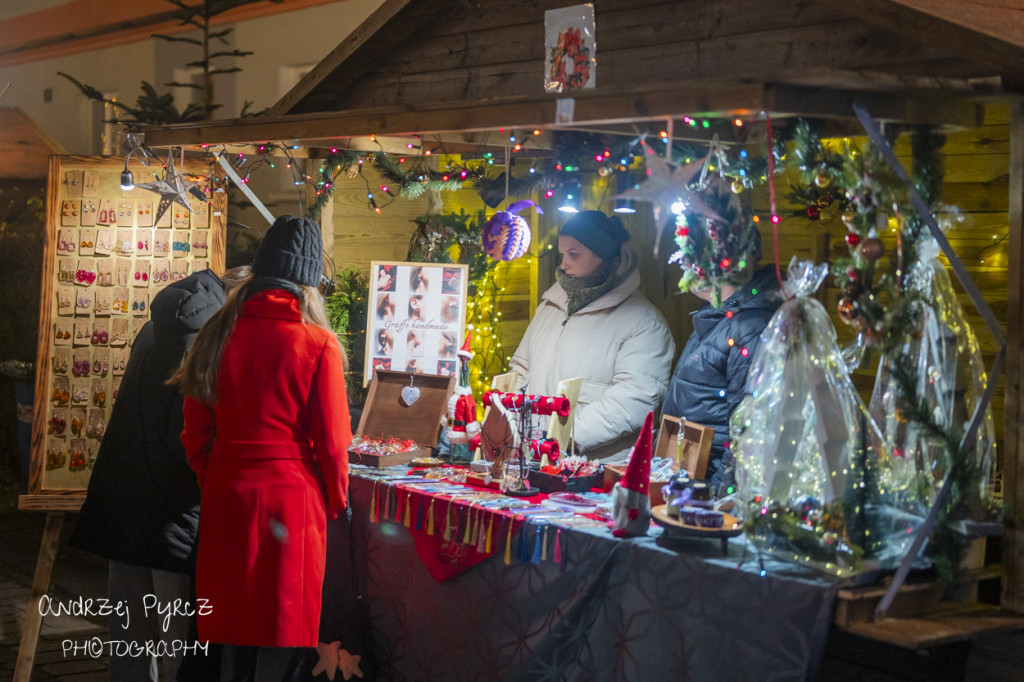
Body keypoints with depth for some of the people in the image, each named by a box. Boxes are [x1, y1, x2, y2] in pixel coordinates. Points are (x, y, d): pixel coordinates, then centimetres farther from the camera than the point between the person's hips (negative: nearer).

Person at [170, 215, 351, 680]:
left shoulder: (219, 335, 0)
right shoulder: (318, 345, -12)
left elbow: (196, 433, 6)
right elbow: (332, 441, -9)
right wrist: (336, 502, 7)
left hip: (225, 498, 4)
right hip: (292, 498, -4)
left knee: (233, 638, 14)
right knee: (281, 636, 6)